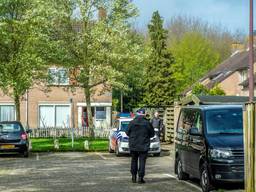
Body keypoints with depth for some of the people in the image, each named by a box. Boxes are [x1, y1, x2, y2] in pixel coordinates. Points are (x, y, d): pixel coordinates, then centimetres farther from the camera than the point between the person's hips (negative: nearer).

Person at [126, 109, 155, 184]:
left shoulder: (132, 122, -6)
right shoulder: (147, 123, -8)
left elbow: (127, 133, 2)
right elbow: (152, 134, 1)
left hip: (133, 146, 2)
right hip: (144, 146, -2)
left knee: (134, 161, 15)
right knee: (142, 161, 1)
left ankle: (134, 176, 17)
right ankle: (140, 177, -5)